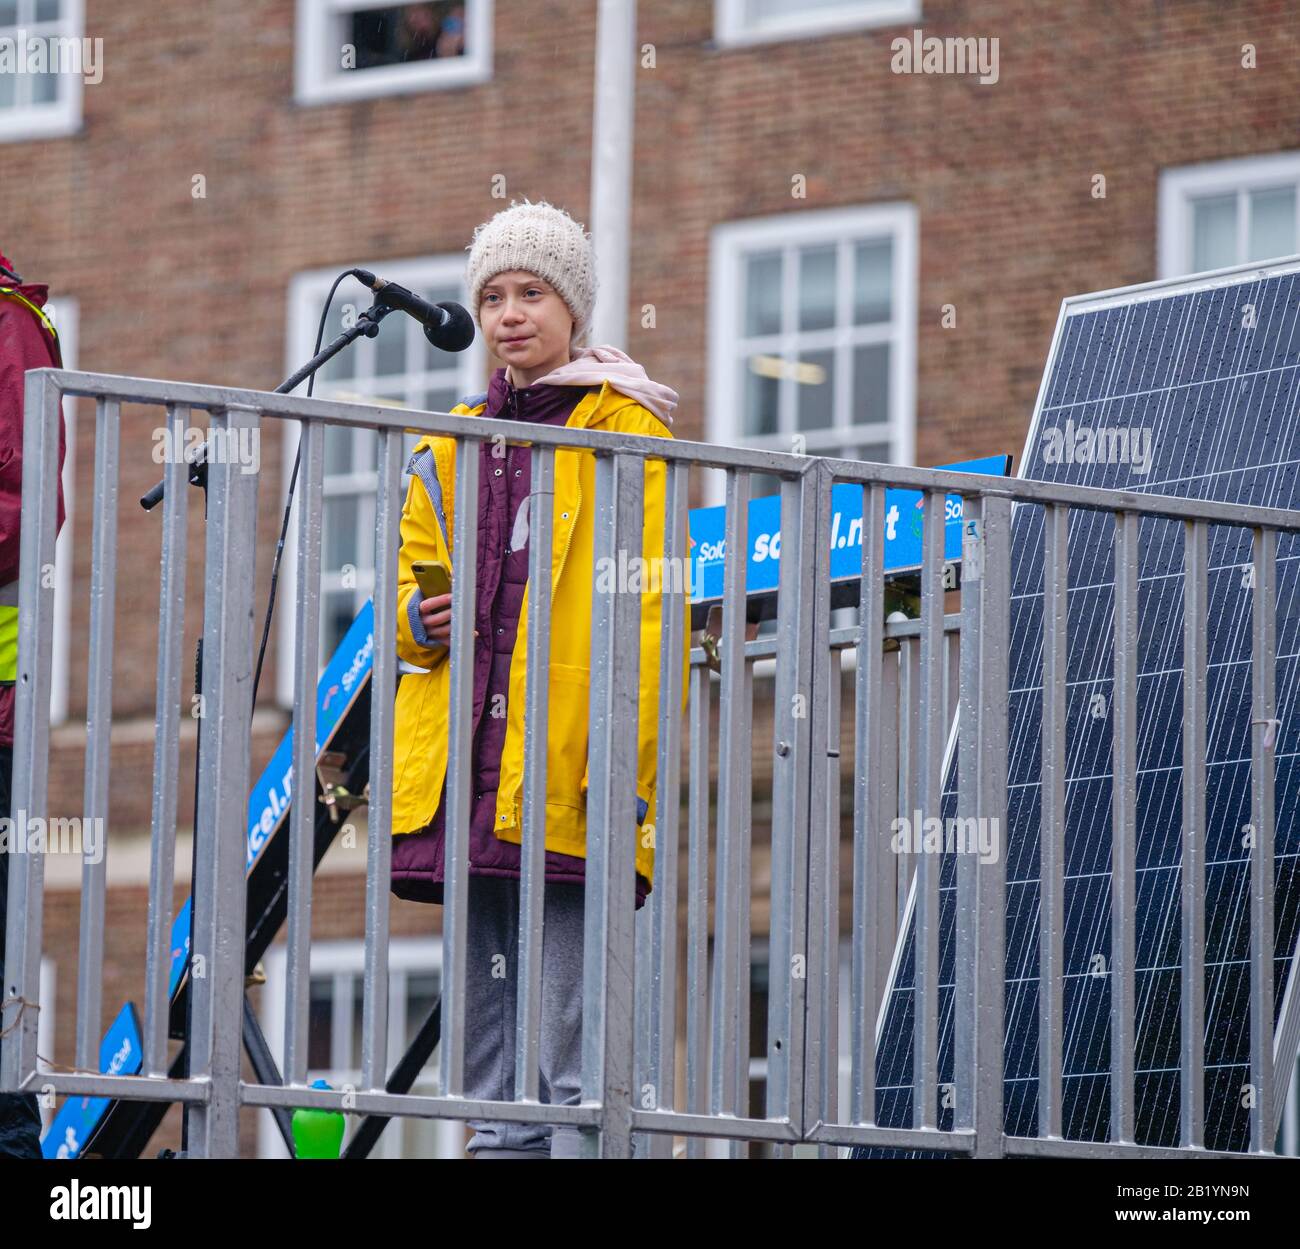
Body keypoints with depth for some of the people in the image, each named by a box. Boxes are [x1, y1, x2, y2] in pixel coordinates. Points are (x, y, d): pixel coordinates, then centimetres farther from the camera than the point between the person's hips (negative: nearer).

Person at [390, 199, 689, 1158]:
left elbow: (648, 617, -5)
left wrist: (623, 765, -14)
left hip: (567, 781, -6)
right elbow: (409, 575, 27)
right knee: (488, 1034, 8)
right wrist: (418, 620, 2)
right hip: (466, 774, 6)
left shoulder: (623, 432, 1)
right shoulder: (454, 445, 19)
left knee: (570, 1039, -11)